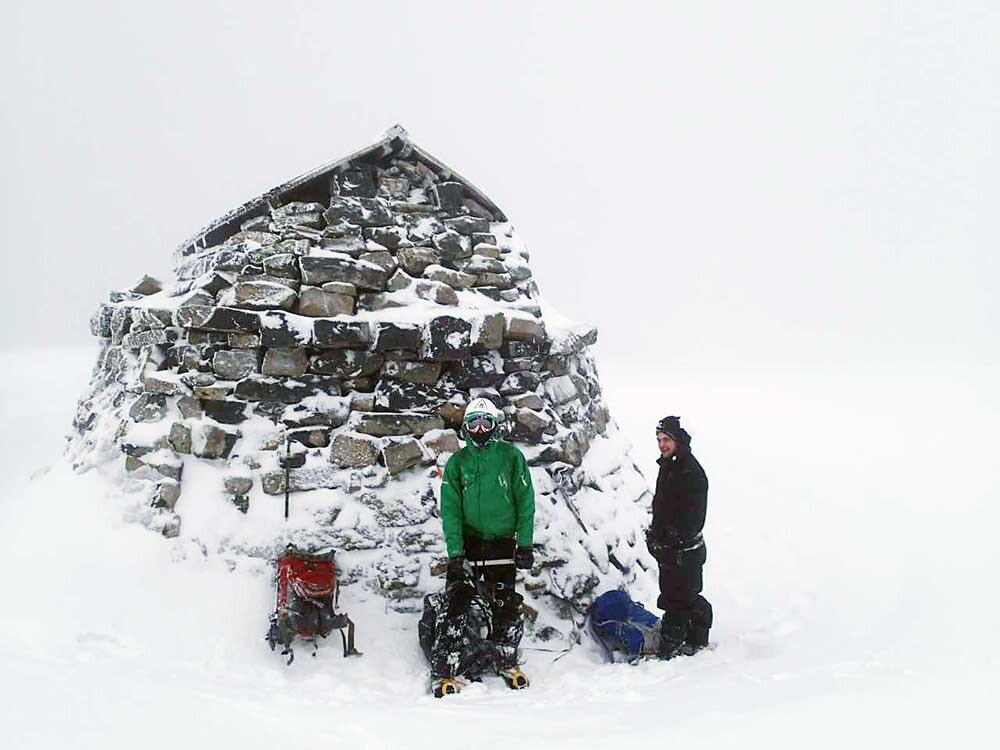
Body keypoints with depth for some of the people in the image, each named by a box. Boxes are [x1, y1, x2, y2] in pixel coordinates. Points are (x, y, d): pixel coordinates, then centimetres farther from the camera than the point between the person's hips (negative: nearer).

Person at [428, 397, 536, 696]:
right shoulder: (457, 463, 3)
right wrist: (455, 551, -11)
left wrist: (525, 543, -5)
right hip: (467, 543, 0)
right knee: (456, 604, -8)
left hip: (502, 543, 0)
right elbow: (450, 510, -2)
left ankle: (506, 661, 22)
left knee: (506, 607, 3)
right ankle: (444, 669, -4)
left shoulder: (512, 457, 1)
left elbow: (525, 502, 1)